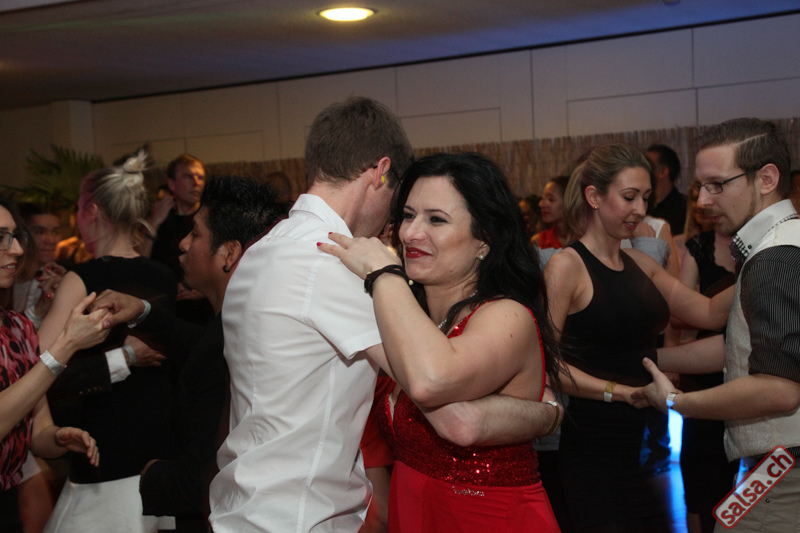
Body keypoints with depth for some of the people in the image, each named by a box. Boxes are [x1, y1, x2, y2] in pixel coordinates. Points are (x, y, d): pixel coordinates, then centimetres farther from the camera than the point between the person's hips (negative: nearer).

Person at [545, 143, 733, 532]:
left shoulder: (641, 264, 12)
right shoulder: (567, 266, -10)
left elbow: (709, 313, 7)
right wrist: (621, 392, -21)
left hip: (649, 437, 7)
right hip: (597, 444, -7)